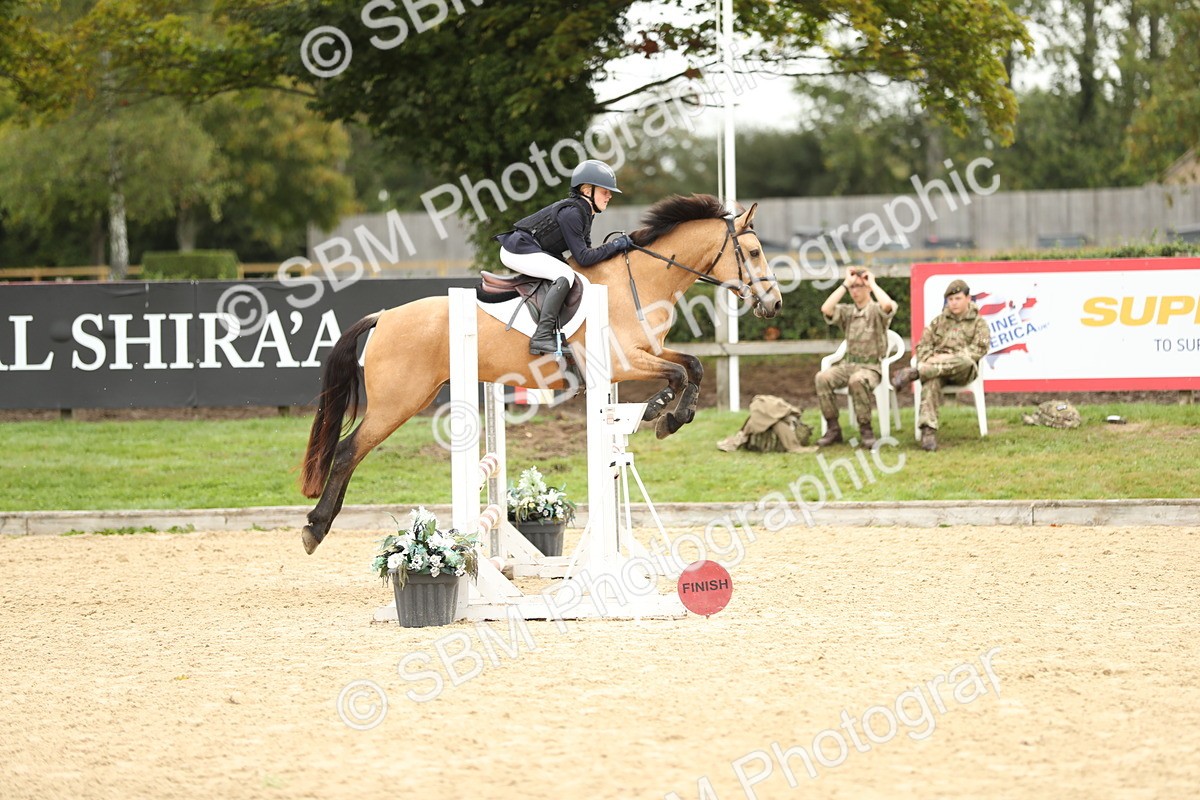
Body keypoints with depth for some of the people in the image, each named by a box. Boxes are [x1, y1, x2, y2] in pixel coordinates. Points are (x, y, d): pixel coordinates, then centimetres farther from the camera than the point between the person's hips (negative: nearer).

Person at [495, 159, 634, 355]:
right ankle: (542, 337, -29)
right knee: (565, 275, -25)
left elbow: (585, 250, 15)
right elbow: (583, 258, -22)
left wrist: (616, 247, 2)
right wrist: (614, 246, -15)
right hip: (518, 251, -11)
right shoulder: (571, 213, -21)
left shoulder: (583, 212, 10)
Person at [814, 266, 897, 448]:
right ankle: (832, 429, -17)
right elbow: (826, 309, -9)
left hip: (872, 367, -5)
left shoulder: (876, 311, -1)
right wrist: (845, 284, -4)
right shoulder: (847, 312, 11)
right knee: (822, 377, -26)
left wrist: (872, 283, -10)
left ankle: (865, 430, -24)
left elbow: (888, 305, -27)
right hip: (848, 365, 5)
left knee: (857, 380, -39)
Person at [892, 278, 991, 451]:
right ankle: (928, 431, -48)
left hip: (963, 372, -2)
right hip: (936, 366, 2)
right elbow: (923, 345, 16)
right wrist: (930, 359, -8)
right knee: (931, 381, -37)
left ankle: (915, 372, -45)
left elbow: (979, 349, -3)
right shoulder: (939, 321, 24)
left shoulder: (979, 323, 14)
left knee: (965, 362, -41)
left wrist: (950, 357, -14)